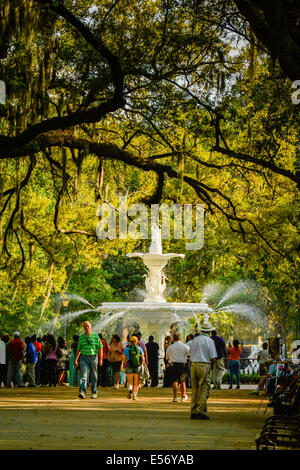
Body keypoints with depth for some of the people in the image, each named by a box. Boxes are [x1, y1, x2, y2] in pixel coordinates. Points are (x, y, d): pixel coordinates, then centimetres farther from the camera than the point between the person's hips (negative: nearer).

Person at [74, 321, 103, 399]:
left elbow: (100, 348, 3)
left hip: (93, 357, 0)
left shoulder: (95, 336, 2)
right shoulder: (81, 337, 6)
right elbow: (78, 349, 12)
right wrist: (76, 360, 6)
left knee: (94, 376, 7)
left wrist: (100, 359, -3)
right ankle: (82, 392, -24)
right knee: (83, 375, -13)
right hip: (84, 358, 0)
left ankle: (94, 392, 18)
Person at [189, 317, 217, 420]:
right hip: (204, 366, -6)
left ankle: (193, 411, 11)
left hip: (193, 365, 6)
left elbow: (190, 355, 13)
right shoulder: (209, 341, -6)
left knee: (194, 389, 10)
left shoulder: (194, 340, 11)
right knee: (204, 389, -2)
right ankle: (201, 411, -7)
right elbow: (213, 358, -8)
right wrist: (211, 365, 9)